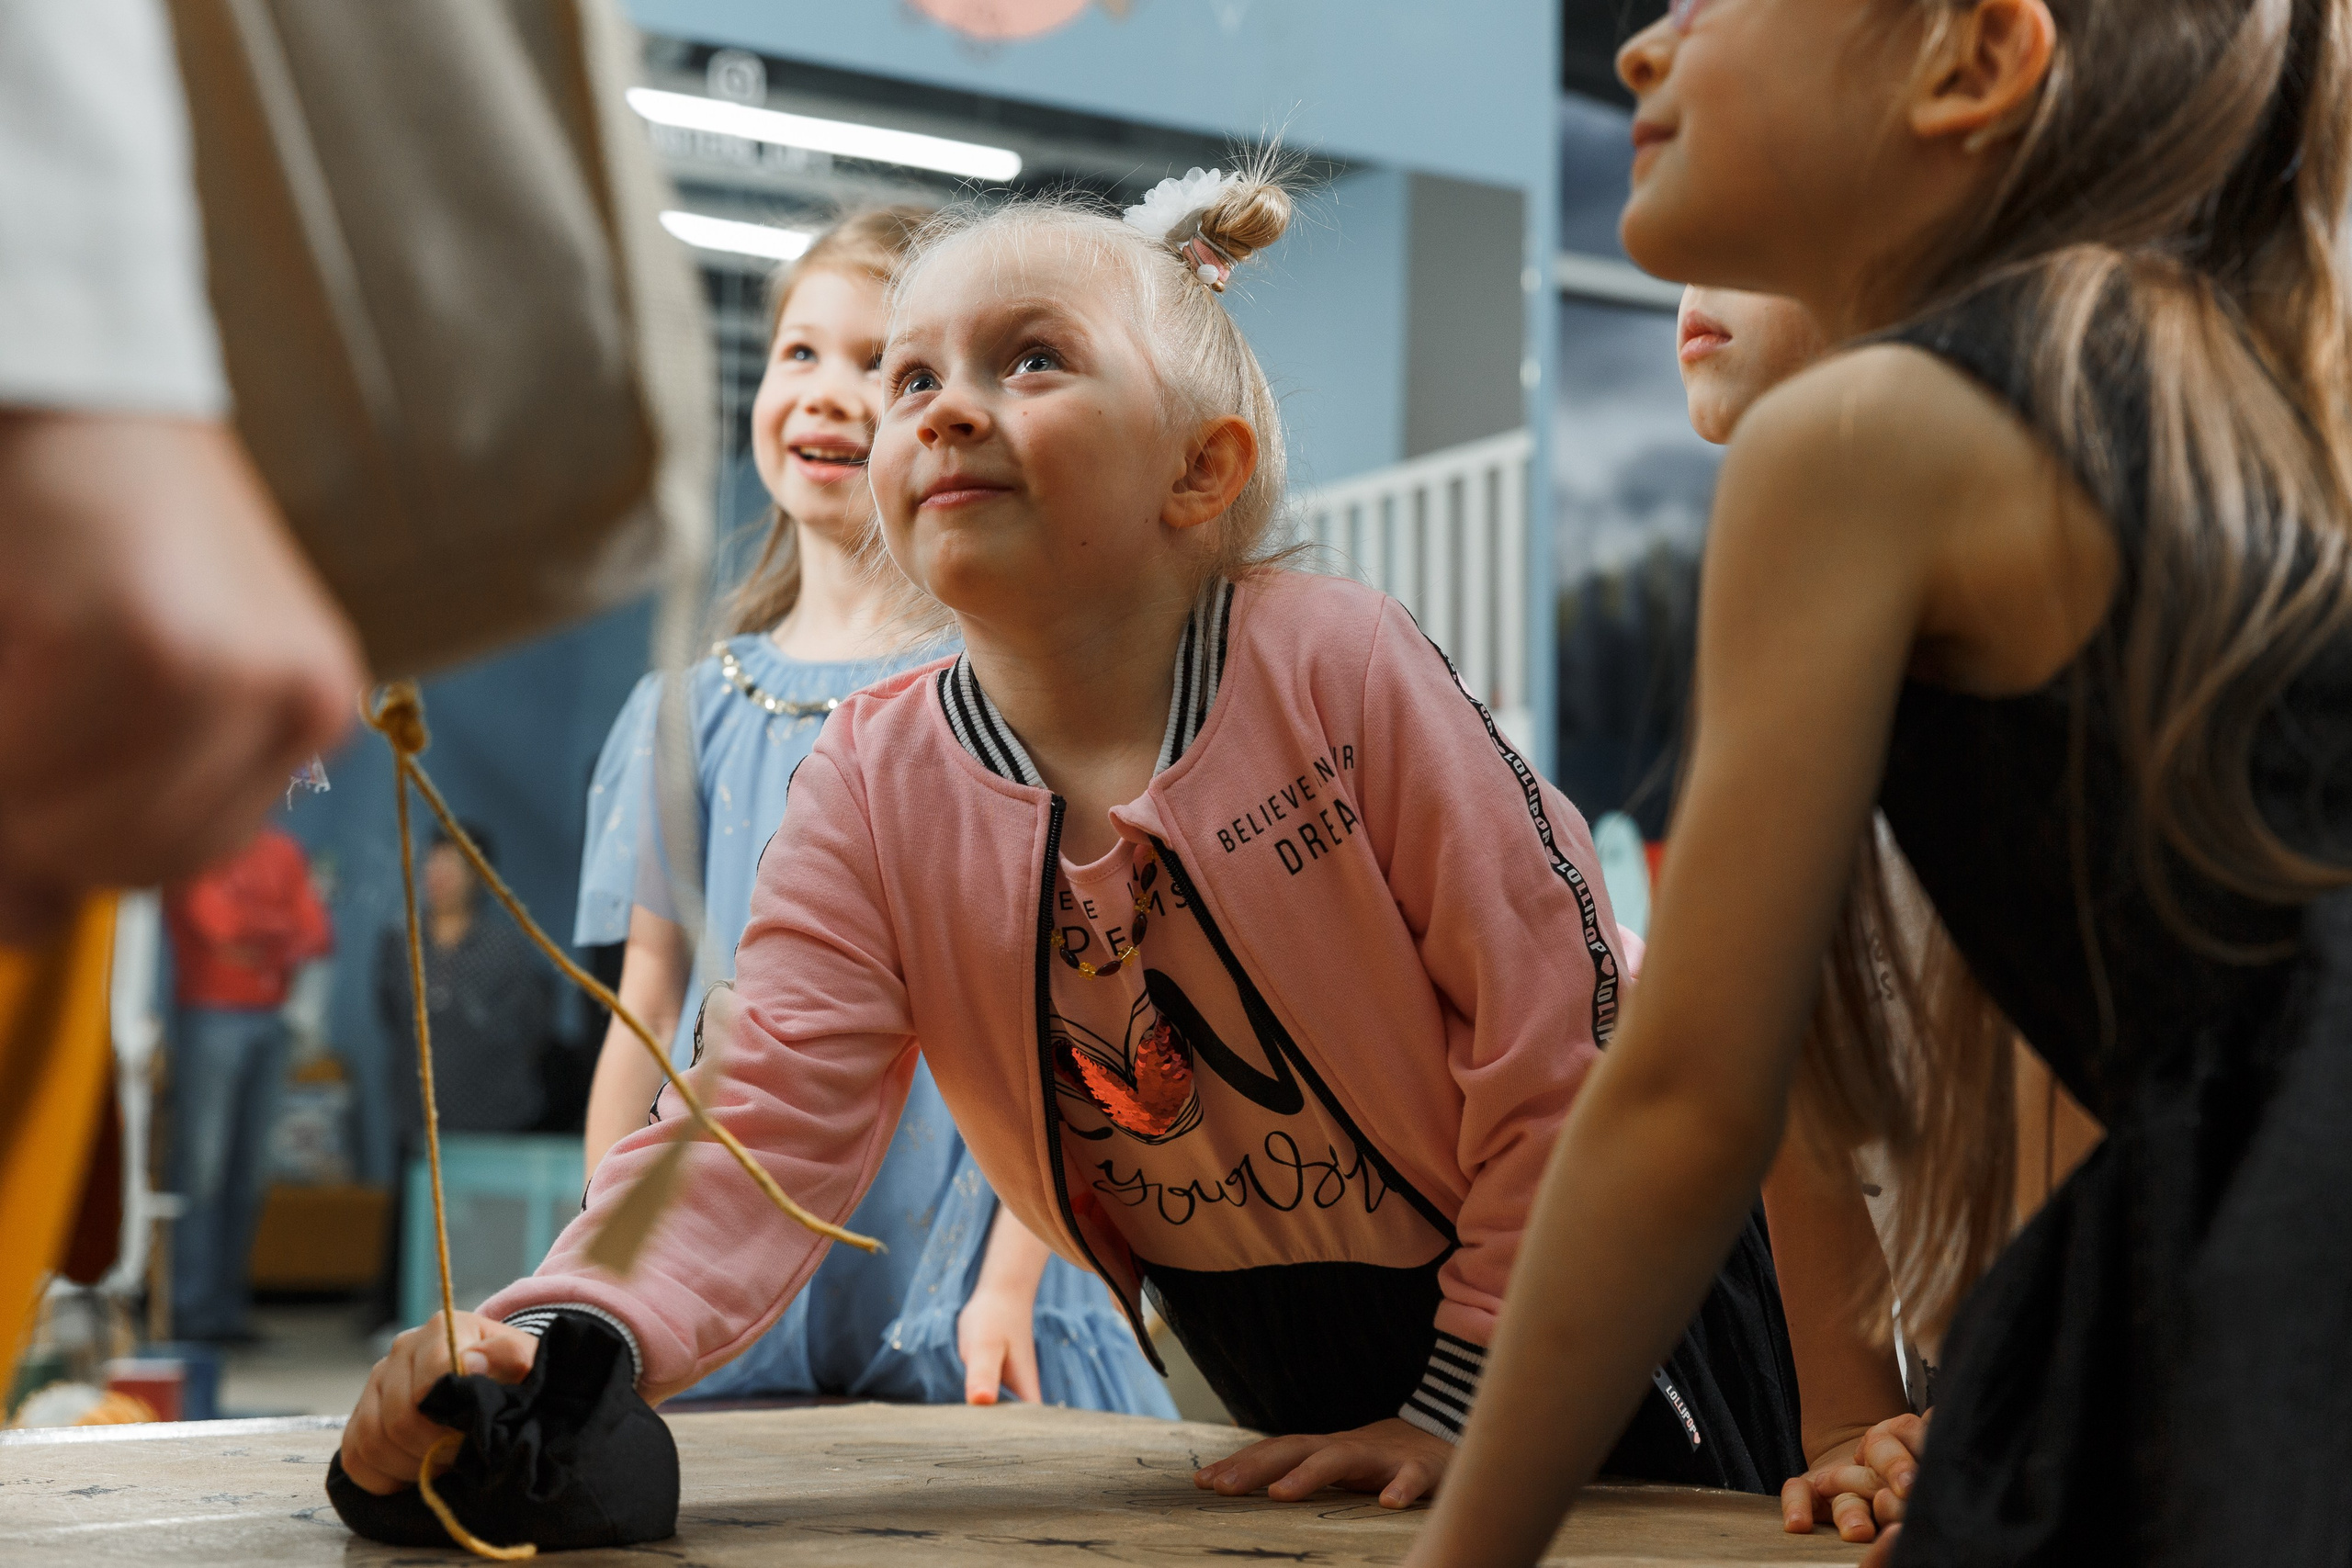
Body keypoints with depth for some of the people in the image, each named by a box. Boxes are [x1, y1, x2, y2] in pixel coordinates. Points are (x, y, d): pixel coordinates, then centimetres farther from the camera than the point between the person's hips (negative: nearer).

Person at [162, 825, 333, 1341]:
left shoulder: (282, 851, 15)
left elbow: (318, 931, 7)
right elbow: (215, 919, -13)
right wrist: (282, 927, 0)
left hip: (271, 1022, 6)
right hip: (211, 1018, -6)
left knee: (250, 1170, 5)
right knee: (202, 1166, -8)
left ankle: (226, 1301, 9)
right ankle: (191, 1308, -5)